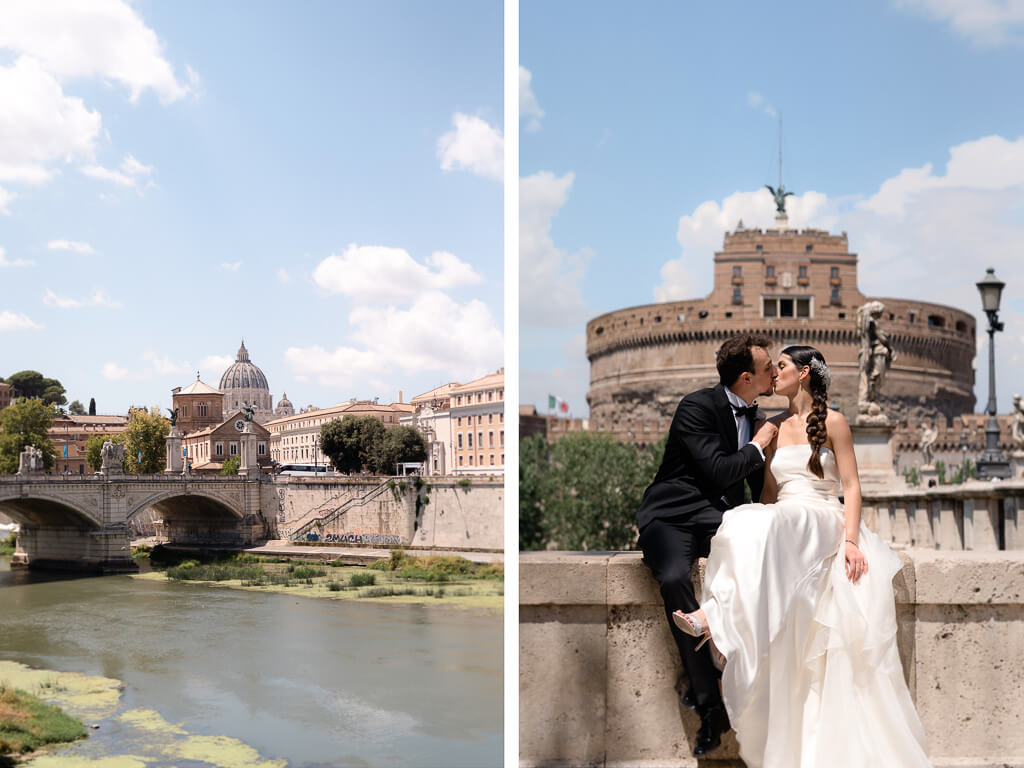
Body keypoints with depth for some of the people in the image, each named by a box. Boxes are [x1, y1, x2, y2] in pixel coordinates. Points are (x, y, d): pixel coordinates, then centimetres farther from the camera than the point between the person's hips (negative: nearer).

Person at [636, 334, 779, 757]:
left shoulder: (749, 415, 15)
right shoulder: (697, 406, -9)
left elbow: (759, 481, 28)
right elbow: (718, 471, -19)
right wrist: (757, 445, -4)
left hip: (718, 517, 6)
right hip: (671, 517, -5)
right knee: (674, 579, -37)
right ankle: (710, 705, -29)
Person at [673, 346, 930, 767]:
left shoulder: (832, 422, 5)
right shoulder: (773, 427, 19)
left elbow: (851, 487, -1)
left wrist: (851, 539, -15)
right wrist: (752, 525, -3)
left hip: (823, 523, -4)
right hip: (778, 525, 4)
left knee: (767, 527, -38)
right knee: (745, 524, -33)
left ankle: (715, 618, -47)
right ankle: (724, 629, -44)